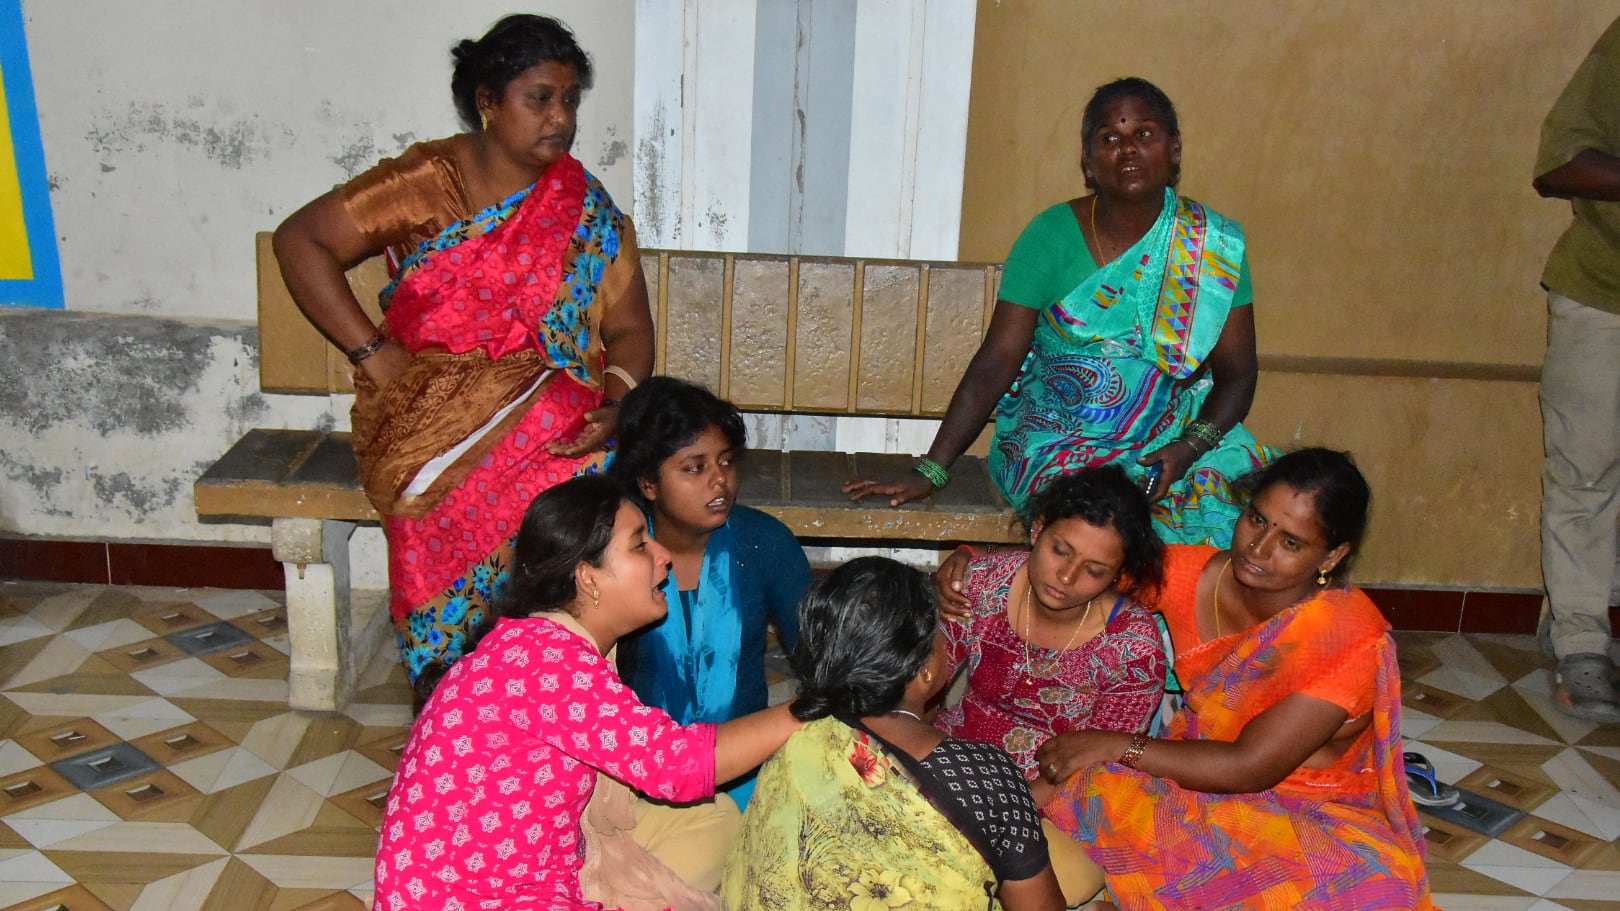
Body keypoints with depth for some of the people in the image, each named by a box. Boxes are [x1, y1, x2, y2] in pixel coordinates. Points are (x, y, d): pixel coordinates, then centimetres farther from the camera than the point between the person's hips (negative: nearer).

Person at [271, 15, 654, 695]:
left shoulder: (588, 211, 8)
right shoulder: (427, 184, 0)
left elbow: (629, 327, 6)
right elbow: (300, 240, 0)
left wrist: (619, 401, -15)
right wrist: (373, 353, -7)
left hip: (556, 407, 2)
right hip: (431, 407, -2)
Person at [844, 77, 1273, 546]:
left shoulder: (1216, 245, 1)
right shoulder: (1053, 236, -5)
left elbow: (1237, 372, 2)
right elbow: (995, 363, -7)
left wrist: (1189, 447, -18)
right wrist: (929, 472, -14)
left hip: (1175, 442, 3)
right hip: (1057, 446, -2)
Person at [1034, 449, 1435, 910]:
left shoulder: (1349, 638, -24)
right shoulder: (1193, 573, -12)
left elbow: (1250, 768, -25)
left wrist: (1114, 746, -23)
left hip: (1312, 815, -3)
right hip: (1202, 776, 3)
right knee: (1096, 794, -26)